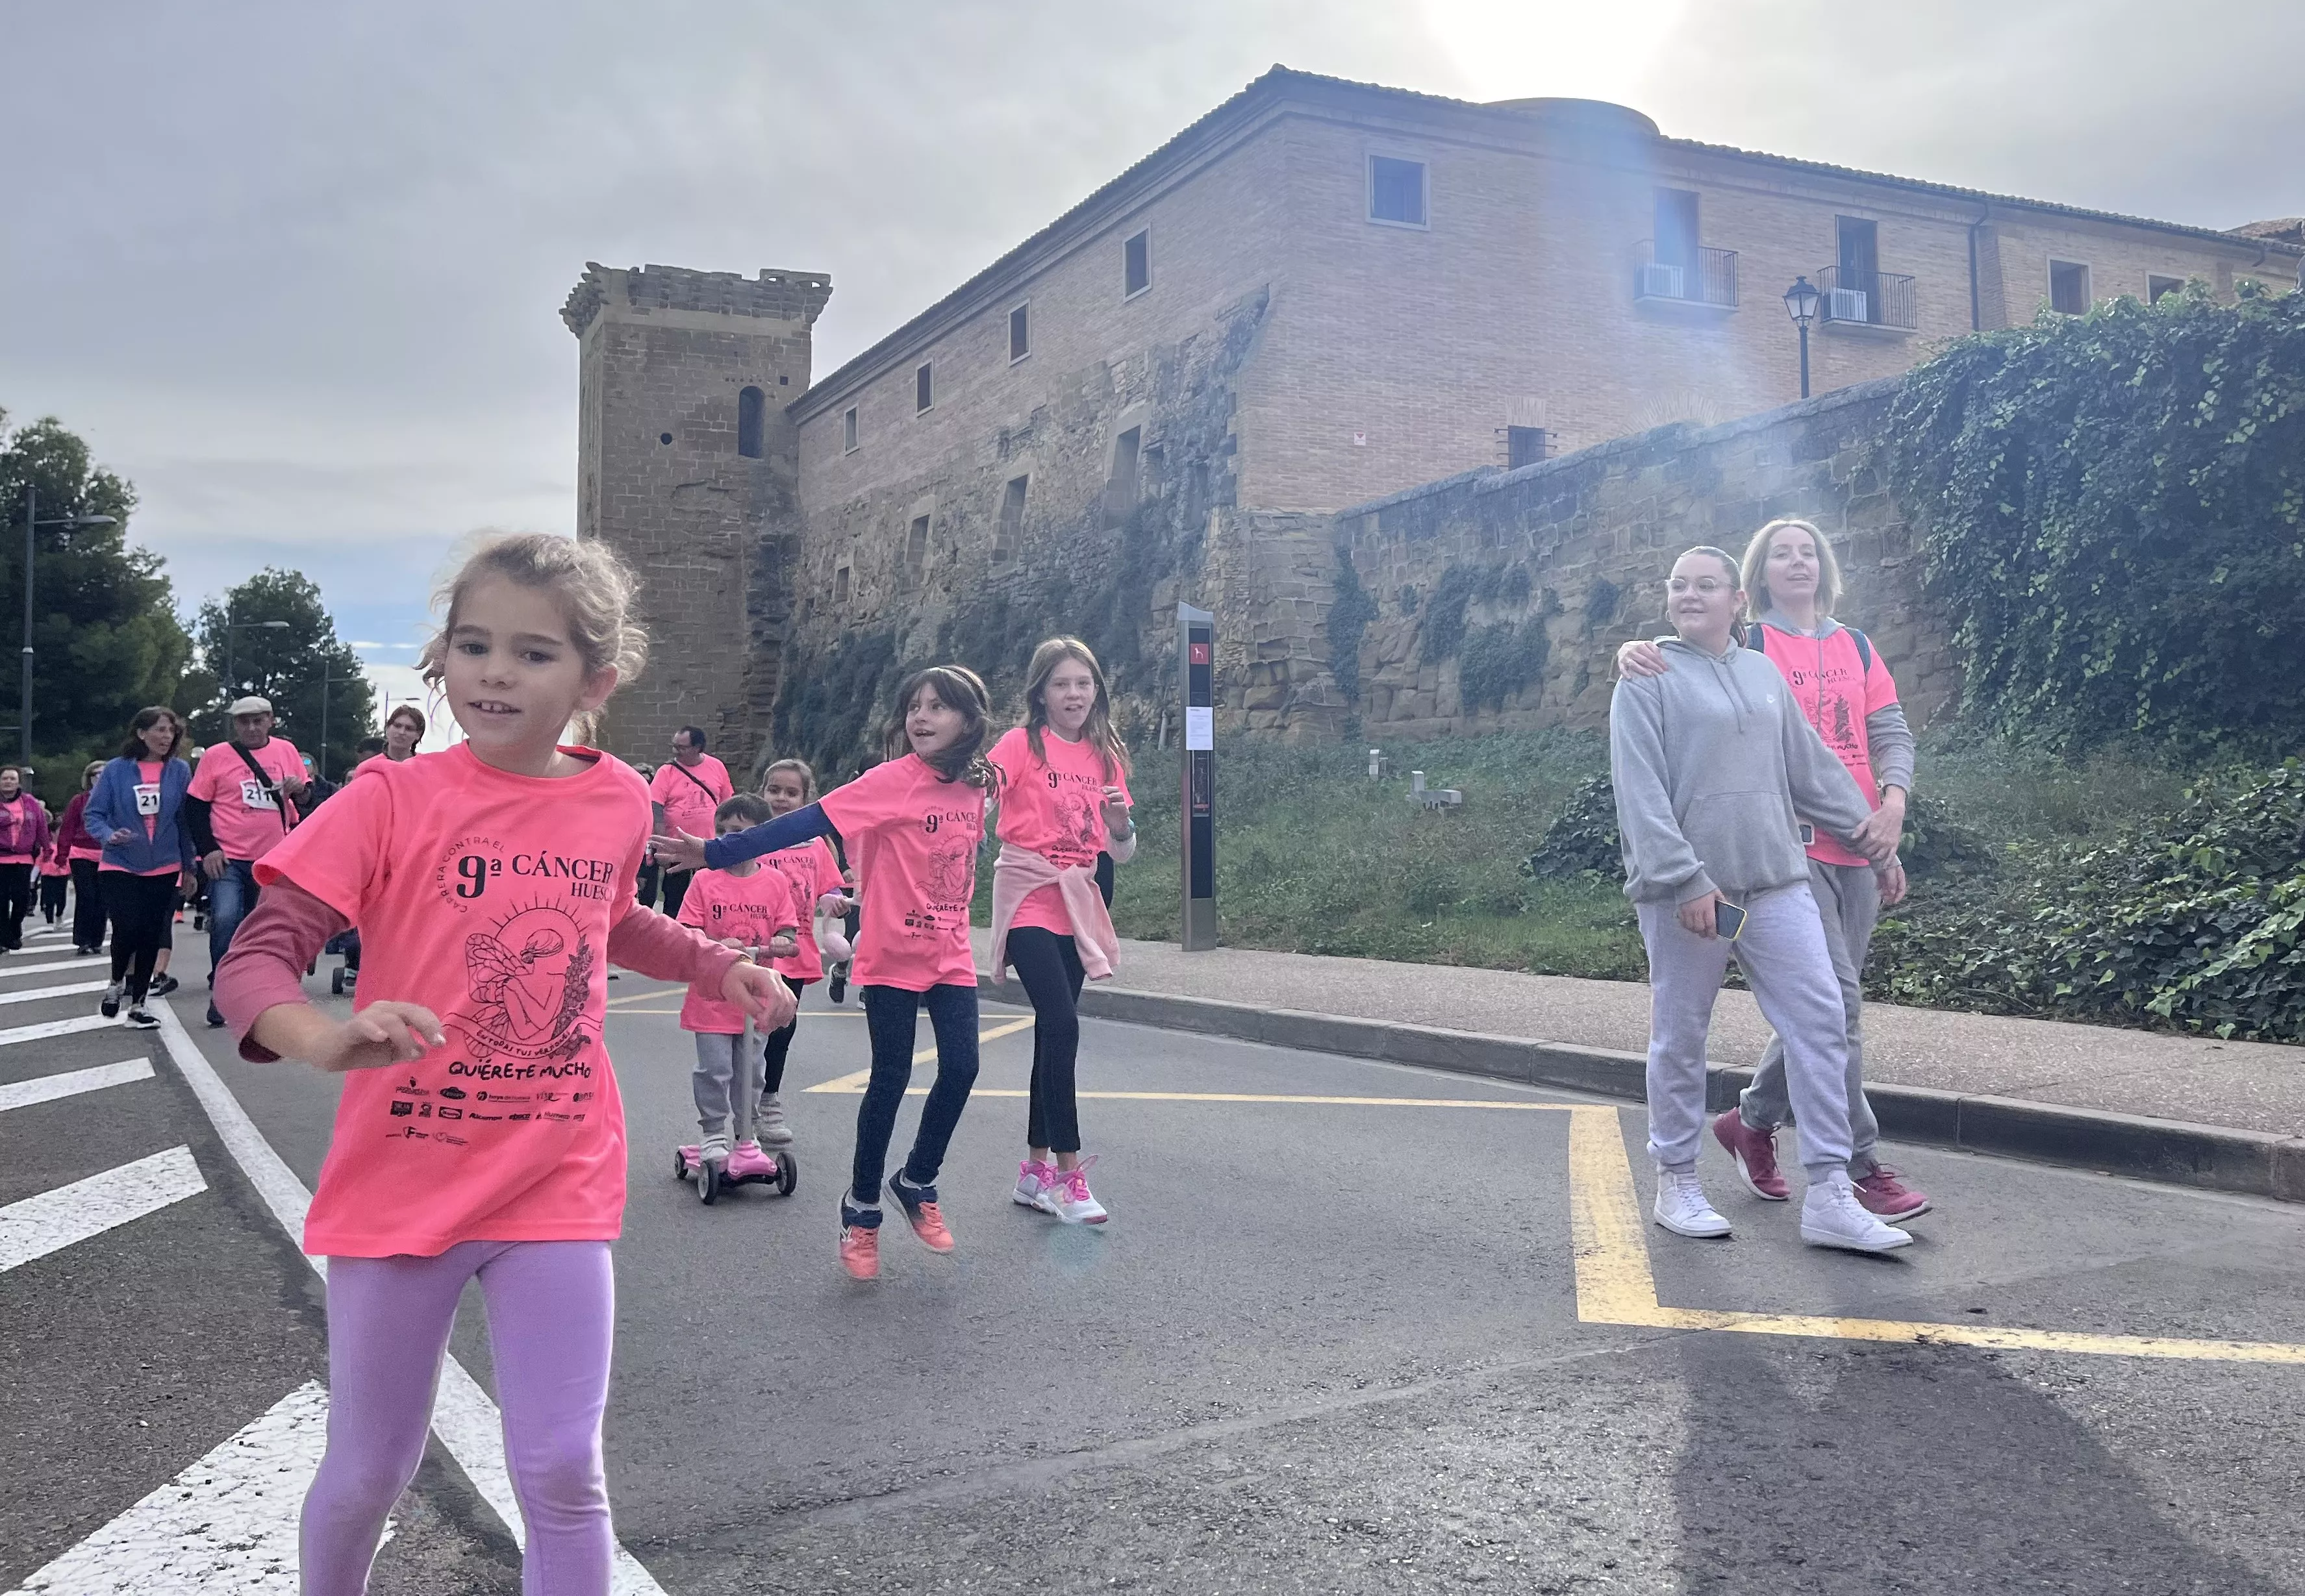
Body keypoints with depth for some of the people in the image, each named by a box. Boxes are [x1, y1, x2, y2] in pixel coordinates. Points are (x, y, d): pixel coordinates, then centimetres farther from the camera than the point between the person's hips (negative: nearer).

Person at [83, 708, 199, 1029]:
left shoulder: (180, 771, -2)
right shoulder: (116, 770, -6)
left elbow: (187, 820, 4)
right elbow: (93, 814, -3)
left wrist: (190, 866, 5)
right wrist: (109, 836, -24)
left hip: (164, 870, 2)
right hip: (120, 867, -2)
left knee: (151, 936, 5)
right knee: (127, 930, -10)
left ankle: (137, 1005, 18)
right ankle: (116, 983, 21)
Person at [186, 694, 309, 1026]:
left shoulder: (286, 750, 6)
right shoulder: (216, 756, -2)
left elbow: (306, 795, 16)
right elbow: (196, 807, 0)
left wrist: (299, 789, -8)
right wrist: (208, 849, -10)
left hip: (274, 859, 3)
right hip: (228, 858, -3)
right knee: (225, 918, -21)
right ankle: (219, 990, -6)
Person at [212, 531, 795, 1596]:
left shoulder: (618, 802, 0)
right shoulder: (391, 802, -11)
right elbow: (251, 963, -16)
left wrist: (720, 966, 13)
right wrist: (329, 1042, -36)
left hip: (556, 1185, 2)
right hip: (403, 1183, -1)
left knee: (562, 1475, 1)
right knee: (367, 1475, 14)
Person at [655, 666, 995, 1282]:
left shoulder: (976, 785, 2)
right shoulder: (892, 780, -15)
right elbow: (807, 823, -21)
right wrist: (715, 851, -28)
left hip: (950, 955, 5)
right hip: (892, 955, -4)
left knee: (960, 1068, -2)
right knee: (891, 1078, 1)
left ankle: (917, 1182, 24)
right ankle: (861, 1208, 21)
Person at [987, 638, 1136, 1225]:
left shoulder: (1106, 755, 9)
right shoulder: (1022, 744, -5)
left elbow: (1121, 853, 10)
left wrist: (1121, 821, -10)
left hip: (1078, 901, 6)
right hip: (1029, 899, -5)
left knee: (1054, 1031, 11)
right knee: (1062, 1026, -17)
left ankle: (1037, 1169, 21)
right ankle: (1069, 1176, -9)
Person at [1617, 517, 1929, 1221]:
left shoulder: (1857, 647, 17)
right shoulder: (1746, 645, 3)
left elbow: (1891, 733, 11)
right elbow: (1681, 662, -6)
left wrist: (1893, 800, -8)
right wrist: (1633, 654, -30)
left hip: (1857, 847, 6)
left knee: (1824, 1004, 10)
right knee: (1835, 999, -13)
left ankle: (1752, 1120, 29)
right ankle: (1862, 1167, -6)